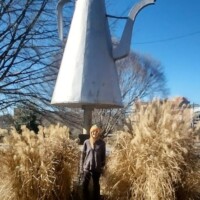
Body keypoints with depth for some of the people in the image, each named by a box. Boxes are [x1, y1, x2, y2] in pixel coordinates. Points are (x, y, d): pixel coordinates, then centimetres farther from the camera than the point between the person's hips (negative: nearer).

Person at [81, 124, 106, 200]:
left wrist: (102, 166, 3)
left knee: (96, 185, 12)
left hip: (97, 168, 0)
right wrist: (82, 166, 3)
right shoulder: (86, 142, 0)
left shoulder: (102, 143, -1)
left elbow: (103, 156, 4)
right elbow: (83, 155, 4)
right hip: (87, 167, 0)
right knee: (84, 185, 1)